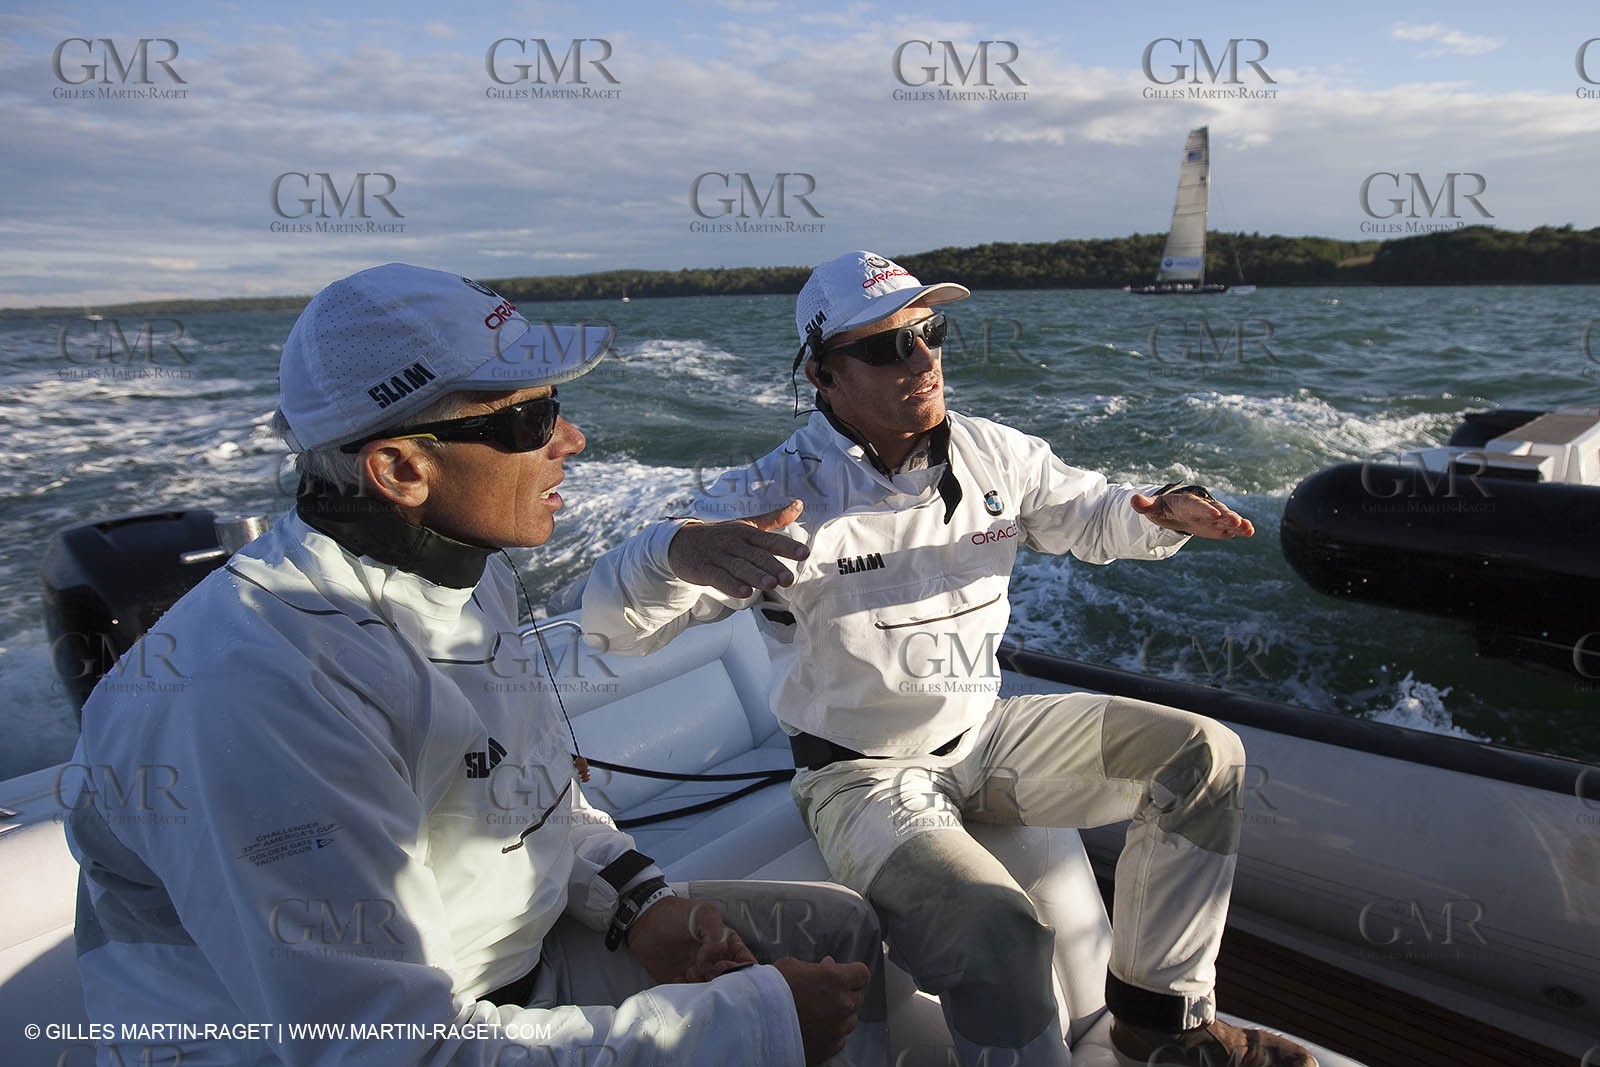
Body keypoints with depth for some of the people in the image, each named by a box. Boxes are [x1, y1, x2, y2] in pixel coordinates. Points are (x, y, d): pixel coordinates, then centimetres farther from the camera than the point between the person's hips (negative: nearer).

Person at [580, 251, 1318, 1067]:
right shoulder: (779, 494, -20)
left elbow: (1090, 515, 14)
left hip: (983, 732, 7)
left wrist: (1161, 513, -11)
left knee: (1204, 755, 1)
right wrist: (680, 549, -50)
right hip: (864, 771, -6)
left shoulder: (992, 455, -2)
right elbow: (613, 615, -26)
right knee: (991, 929, -34)